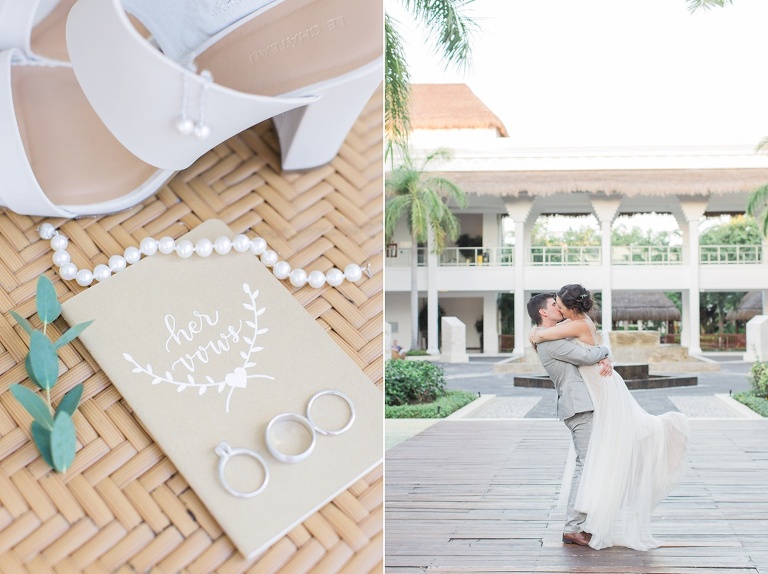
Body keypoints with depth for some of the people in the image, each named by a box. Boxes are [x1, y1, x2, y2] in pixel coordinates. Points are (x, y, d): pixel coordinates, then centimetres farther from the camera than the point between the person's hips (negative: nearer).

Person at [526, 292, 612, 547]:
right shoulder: (549, 341, -13)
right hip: (579, 407, -10)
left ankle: (580, 522, 16)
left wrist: (606, 360, -2)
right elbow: (587, 356, -19)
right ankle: (572, 529, -9)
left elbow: (592, 350, 21)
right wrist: (604, 350, 3)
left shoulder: (559, 337, 20)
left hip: (584, 406, 10)